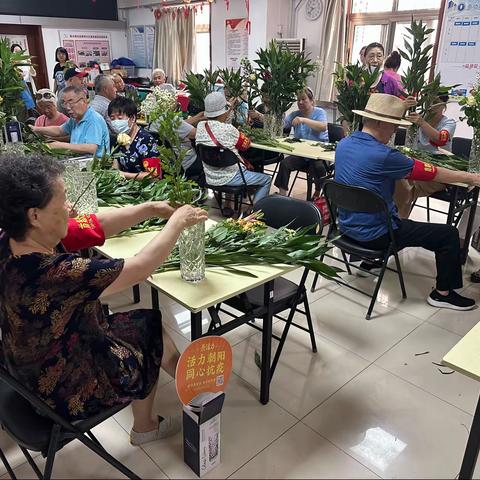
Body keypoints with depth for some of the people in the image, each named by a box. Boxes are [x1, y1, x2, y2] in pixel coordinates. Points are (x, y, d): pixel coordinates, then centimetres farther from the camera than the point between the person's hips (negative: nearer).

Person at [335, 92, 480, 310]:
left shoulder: (343, 144, -1)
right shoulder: (383, 155, -25)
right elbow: (431, 173, -13)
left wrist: (406, 162, 16)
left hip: (347, 226, 9)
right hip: (374, 234, -8)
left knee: (398, 217, 39)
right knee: (449, 233, 2)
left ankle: (370, 261, 42)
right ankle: (443, 293, 15)